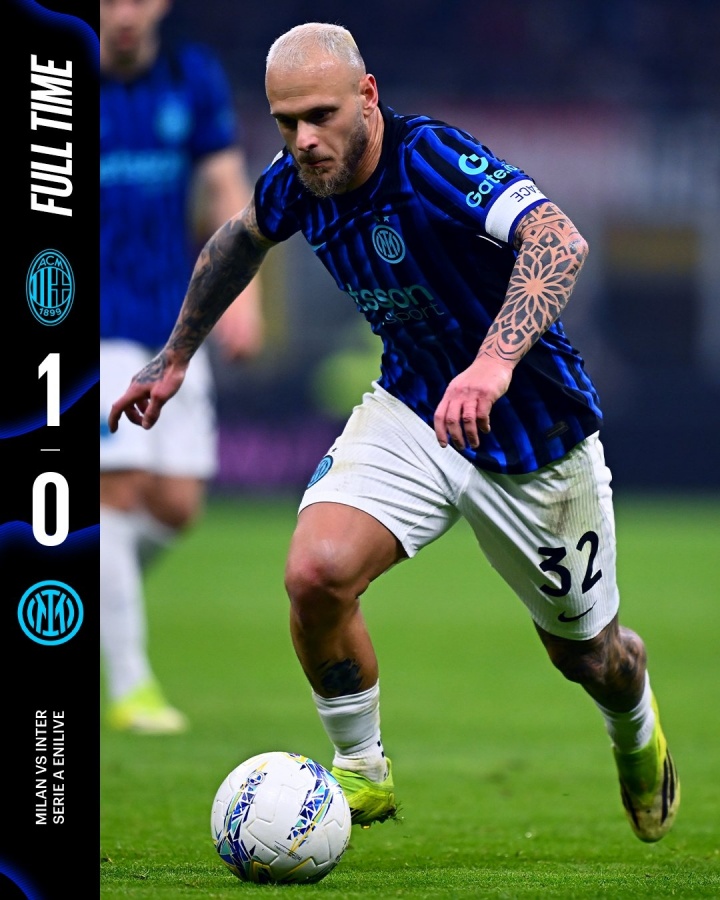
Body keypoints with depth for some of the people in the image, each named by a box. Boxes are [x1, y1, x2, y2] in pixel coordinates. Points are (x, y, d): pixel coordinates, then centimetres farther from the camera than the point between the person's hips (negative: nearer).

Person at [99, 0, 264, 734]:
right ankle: (129, 685, -7)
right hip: (97, 325, -4)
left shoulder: (194, 79, 5)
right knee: (118, 488, -13)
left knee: (176, 503, -2)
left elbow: (226, 190, 7)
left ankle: (98, 596, 27)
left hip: (173, 322, 4)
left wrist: (243, 293, -6)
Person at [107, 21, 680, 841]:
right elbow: (240, 240, 16)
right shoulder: (296, 185, -10)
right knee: (316, 573, -23)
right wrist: (176, 357, 21)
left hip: (532, 437, -4)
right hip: (412, 408, 4)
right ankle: (361, 772, 1)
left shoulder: (429, 158, -30)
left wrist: (494, 362, -59)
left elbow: (559, 240, -45)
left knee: (586, 656, 14)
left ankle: (636, 728, 52)